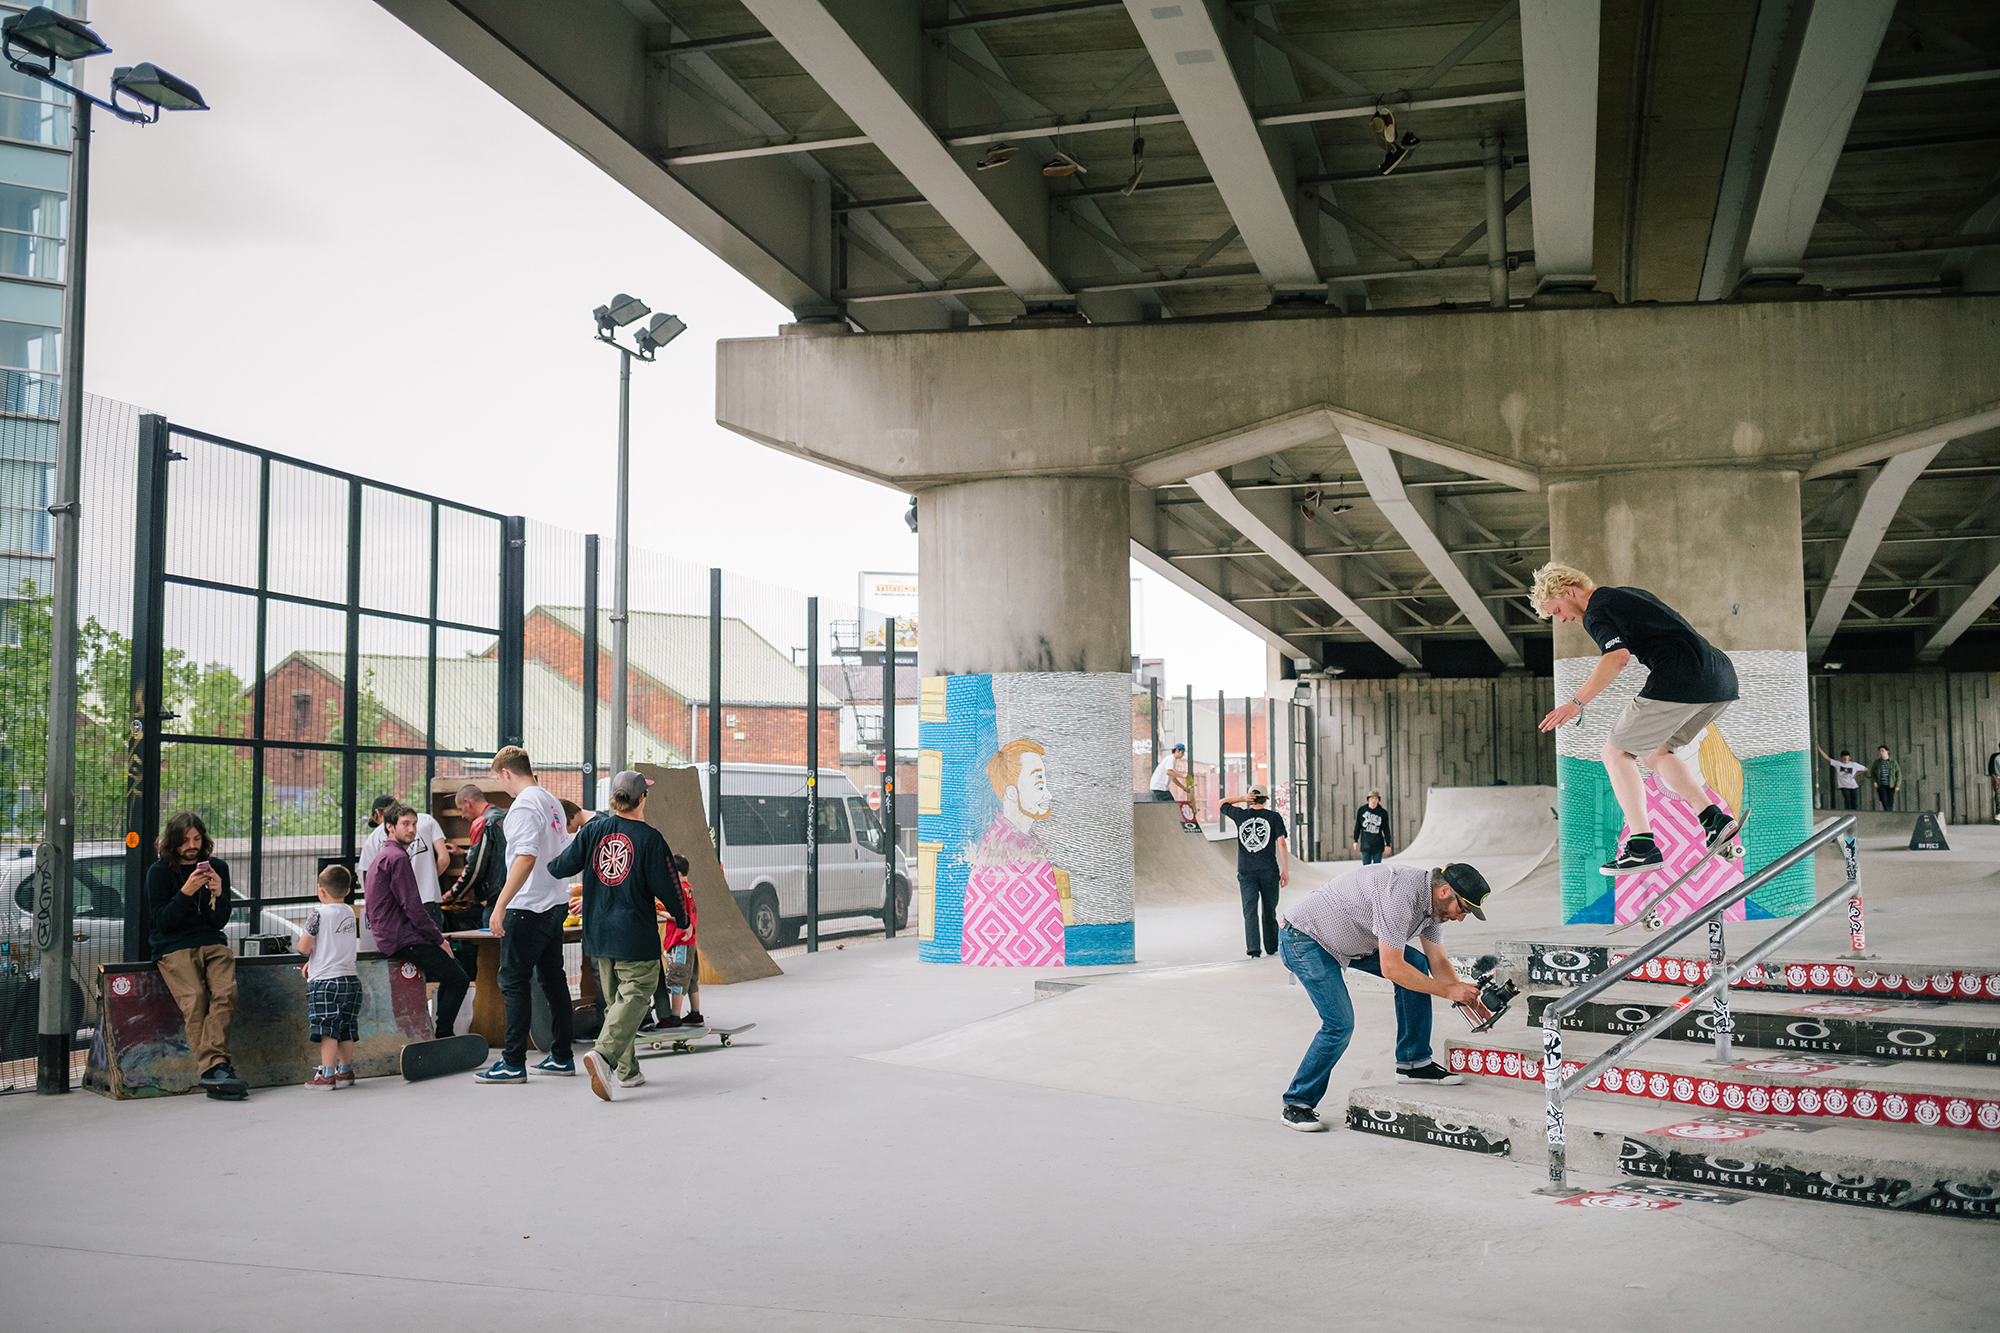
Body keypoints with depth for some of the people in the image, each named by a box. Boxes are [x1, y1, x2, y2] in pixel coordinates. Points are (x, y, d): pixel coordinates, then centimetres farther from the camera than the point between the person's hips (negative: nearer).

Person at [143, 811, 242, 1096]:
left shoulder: (217, 867, 12)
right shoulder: (159, 871, 3)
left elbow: (220, 922, 10)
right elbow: (163, 922, -4)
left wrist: (218, 895, -10)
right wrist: (186, 892, -17)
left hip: (212, 943, 3)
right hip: (173, 947, -3)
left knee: (225, 992, -26)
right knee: (194, 998, -28)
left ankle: (211, 1066, -35)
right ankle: (215, 1066, -35)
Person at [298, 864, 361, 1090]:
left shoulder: (319, 914, -10)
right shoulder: (350, 913, 11)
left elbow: (304, 947, -10)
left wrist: (308, 954, 12)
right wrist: (314, 960, 21)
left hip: (325, 980, -7)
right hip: (351, 977, 7)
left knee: (328, 1029, -6)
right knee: (346, 1028, 12)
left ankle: (326, 1075, -6)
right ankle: (345, 1071, 19)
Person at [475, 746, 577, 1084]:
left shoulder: (524, 805, -14)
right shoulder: (552, 803, 14)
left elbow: (526, 857, -25)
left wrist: (501, 905, -26)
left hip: (528, 907, -9)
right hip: (555, 904, 9)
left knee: (513, 981, -3)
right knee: (553, 980, 12)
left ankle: (513, 1063, -2)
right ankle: (562, 1056, 17)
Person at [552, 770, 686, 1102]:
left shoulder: (593, 828, 1)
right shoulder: (650, 838, -11)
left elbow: (563, 865, 5)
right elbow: (667, 887, -7)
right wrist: (682, 918, 10)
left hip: (598, 933, 6)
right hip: (636, 934, -6)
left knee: (615, 999, 16)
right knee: (634, 995, -5)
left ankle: (627, 1071, 19)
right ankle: (603, 1054, -27)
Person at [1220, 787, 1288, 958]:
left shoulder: (1240, 815, 5)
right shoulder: (1274, 817, 1)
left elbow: (1223, 803, 23)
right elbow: (1281, 843, -4)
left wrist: (1242, 798, 11)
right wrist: (1285, 870, -1)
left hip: (1246, 872, 0)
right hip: (1269, 871, 0)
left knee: (1250, 911, -3)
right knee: (1269, 911, 12)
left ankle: (1253, 948, -17)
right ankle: (1272, 948, 20)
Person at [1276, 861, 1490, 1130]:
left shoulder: (1433, 901, -2)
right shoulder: (1400, 896, -33)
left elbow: (1438, 962, 8)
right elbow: (1391, 969, -29)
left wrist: (1468, 1000, -3)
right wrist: (1448, 991, -21)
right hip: (1305, 942, -9)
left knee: (1417, 963, 1)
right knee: (1340, 1025, -17)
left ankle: (1413, 1063, 9)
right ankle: (1296, 1104, -2)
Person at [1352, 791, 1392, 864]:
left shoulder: (1383, 812, -1)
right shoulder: (1361, 810, 1)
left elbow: (1386, 829, 2)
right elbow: (1357, 826, 9)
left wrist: (1388, 845, 0)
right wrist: (1355, 841, 8)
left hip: (1378, 845, 0)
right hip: (1365, 845, 0)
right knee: (1366, 866, -2)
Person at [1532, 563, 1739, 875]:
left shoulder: (1597, 612, -2)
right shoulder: (1627, 594, 27)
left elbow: (1618, 656, -21)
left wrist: (1576, 703, -20)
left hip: (1680, 681, -9)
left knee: (1616, 753, 3)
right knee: (1655, 751, 24)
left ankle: (1642, 847, -4)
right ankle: (1713, 818, 8)